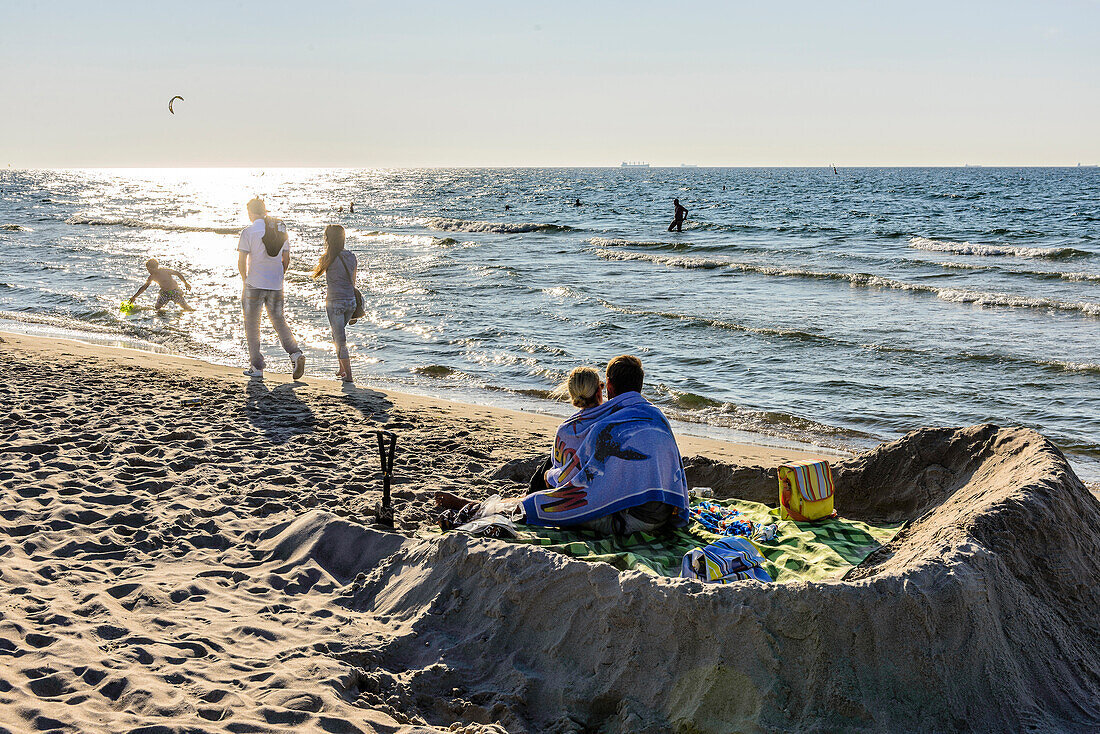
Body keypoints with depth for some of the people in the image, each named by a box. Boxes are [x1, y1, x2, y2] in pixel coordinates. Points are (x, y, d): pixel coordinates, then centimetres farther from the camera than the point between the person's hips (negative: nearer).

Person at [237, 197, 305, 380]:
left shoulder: (248, 231, -9)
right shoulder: (280, 229, 6)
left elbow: (241, 262, -11)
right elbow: (286, 259, 10)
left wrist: (245, 281, 5)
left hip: (254, 284, -4)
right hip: (276, 286, 4)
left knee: (252, 324, 8)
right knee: (279, 321, 15)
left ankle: (257, 366, 9)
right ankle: (295, 353, -7)